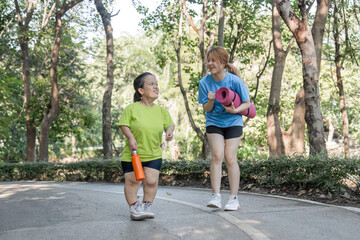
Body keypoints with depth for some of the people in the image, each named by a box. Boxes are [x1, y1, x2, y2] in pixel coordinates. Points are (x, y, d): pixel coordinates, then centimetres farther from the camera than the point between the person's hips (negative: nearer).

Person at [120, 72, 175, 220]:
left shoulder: (161, 111, 6)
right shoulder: (131, 108, -6)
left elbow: (169, 123, 7)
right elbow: (124, 125, -6)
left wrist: (170, 130, -15)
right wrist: (131, 137, -21)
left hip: (154, 154, 3)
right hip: (132, 154, -3)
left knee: (152, 181, -1)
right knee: (132, 180, -1)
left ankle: (146, 206, 19)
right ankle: (134, 208, 14)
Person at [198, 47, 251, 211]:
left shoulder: (234, 81, -14)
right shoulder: (205, 82, -7)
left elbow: (247, 103, -5)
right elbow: (206, 109, -2)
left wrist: (235, 110, -24)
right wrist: (211, 100, -23)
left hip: (233, 122, -2)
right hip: (214, 123, 2)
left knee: (230, 157, -8)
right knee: (217, 155, -14)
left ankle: (234, 198, 1)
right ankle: (216, 195, -12)